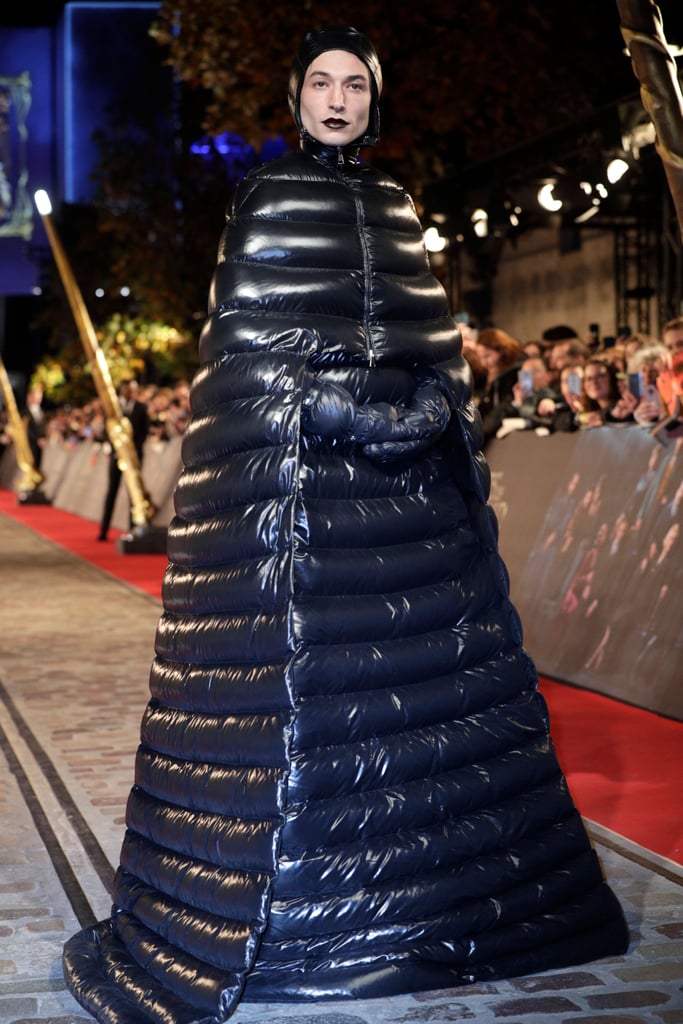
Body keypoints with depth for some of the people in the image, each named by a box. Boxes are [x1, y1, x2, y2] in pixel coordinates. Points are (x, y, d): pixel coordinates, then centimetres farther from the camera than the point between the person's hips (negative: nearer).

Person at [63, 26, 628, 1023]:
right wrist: (357, 412, -13)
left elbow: (432, 337, 16)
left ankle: (419, 892, 16)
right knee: (299, 671, -7)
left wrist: (433, 403, -4)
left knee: (425, 666, 5)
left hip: (409, 485, 5)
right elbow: (241, 341, -5)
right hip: (296, 480, -5)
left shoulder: (394, 205, 16)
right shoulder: (265, 197, 2)